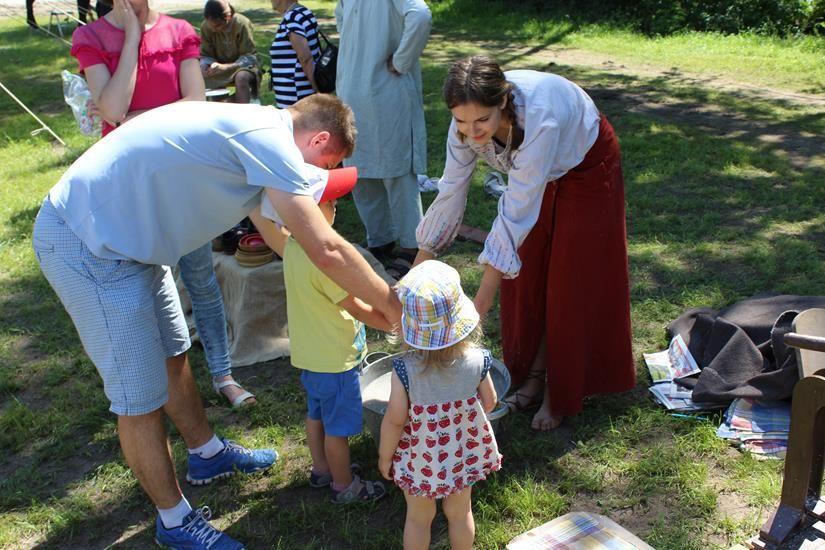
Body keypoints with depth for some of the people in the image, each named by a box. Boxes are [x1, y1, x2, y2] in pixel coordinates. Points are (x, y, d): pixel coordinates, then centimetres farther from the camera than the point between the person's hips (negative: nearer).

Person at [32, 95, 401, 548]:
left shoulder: (253, 124, 9)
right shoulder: (270, 138, -22)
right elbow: (326, 251, -27)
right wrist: (394, 309, -13)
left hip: (122, 235, 10)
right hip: (87, 245, -10)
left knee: (172, 354, 23)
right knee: (141, 396, 1)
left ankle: (207, 454, 45)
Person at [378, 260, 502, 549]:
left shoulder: (404, 369, -29)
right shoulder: (477, 361, -22)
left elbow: (394, 420, -20)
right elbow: (489, 404, -7)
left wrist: (384, 456, -3)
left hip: (419, 459, -1)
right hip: (463, 454, 2)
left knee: (418, 518, 22)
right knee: (460, 513, 25)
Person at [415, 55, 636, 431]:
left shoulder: (539, 118, -44)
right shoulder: (468, 120, -27)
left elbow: (516, 213, -42)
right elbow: (450, 192, -18)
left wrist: (479, 307, -40)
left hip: (586, 169, -5)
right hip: (537, 173, 5)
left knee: (572, 285, 1)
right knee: (526, 276, 6)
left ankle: (560, 394, 16)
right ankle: (534, 377, 24)